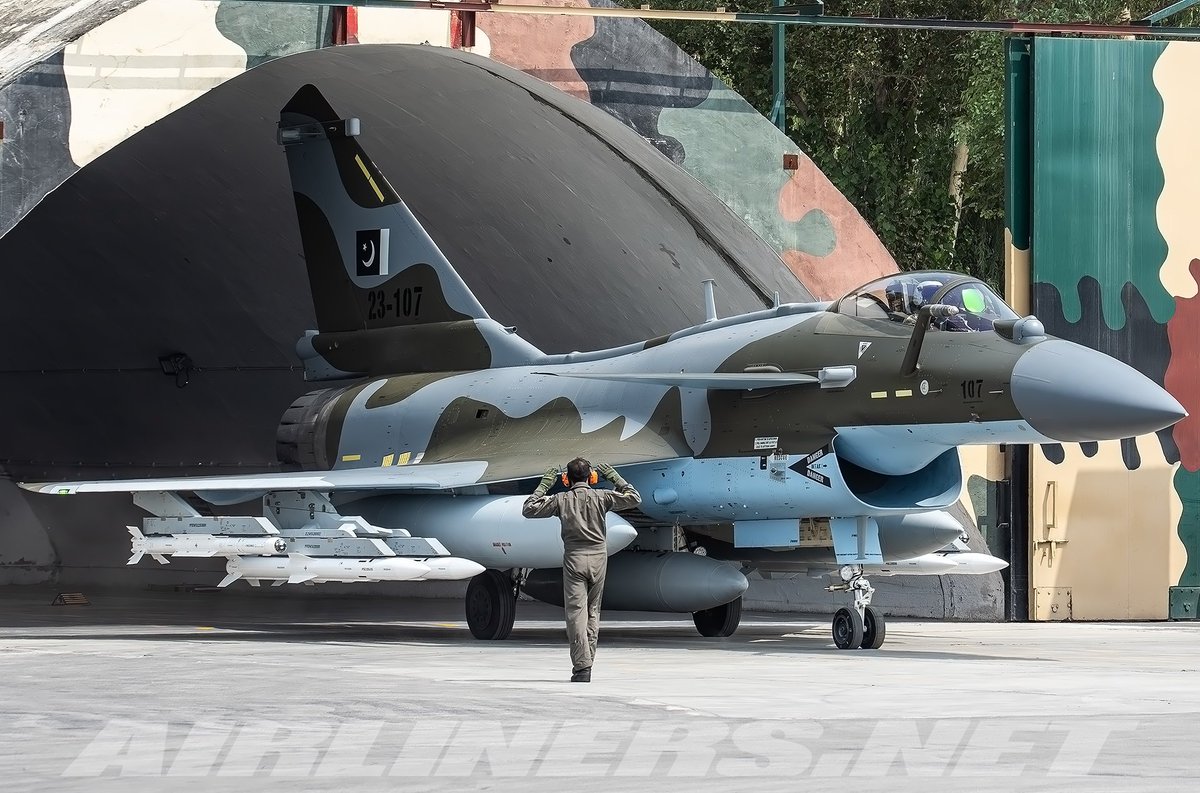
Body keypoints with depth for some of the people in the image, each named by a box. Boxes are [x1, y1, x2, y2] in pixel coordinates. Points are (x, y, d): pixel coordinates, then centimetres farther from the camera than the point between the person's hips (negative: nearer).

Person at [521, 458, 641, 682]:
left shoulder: (561, 500, -2)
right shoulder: (601, 497, 0)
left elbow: (528, 510, 4)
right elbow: (633, 498, 9)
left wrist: (544, 485, 12)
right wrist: (615, 478, 17)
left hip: (574, 558, -2)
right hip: (598, 557, 2)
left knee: (576, 613, -4)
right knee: (592, 611, 14)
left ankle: (581, 666, -14)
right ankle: (587, 661, 15)